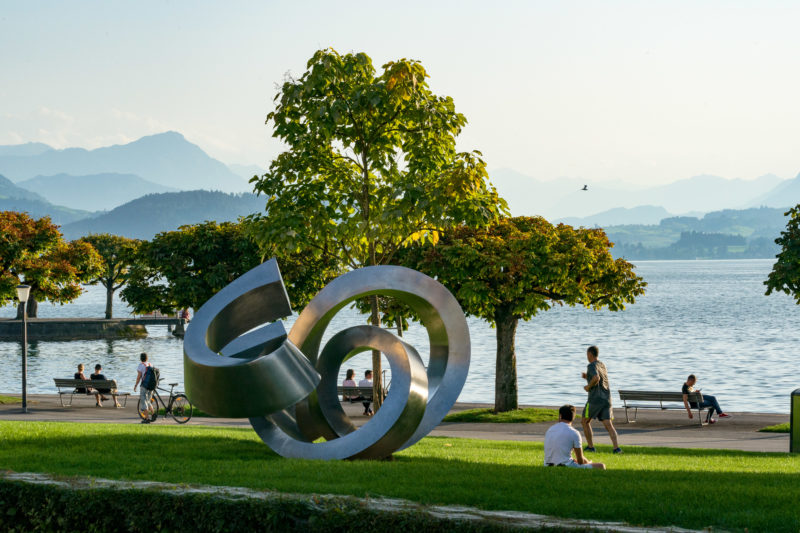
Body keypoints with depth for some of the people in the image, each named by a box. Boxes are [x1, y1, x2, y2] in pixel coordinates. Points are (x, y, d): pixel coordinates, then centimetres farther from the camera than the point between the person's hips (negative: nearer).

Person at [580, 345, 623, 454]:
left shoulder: (592, 366, -9)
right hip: (607, 399, 7)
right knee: (608, 424, -3)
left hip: (595, 399, -7)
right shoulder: (602, 365, 18)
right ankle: (616, 447, -20)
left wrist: (588, 386, -11)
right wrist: (587, 377, 20)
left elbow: (597, 378, -28)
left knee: (585, 422, 13)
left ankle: (590, 446, 12)